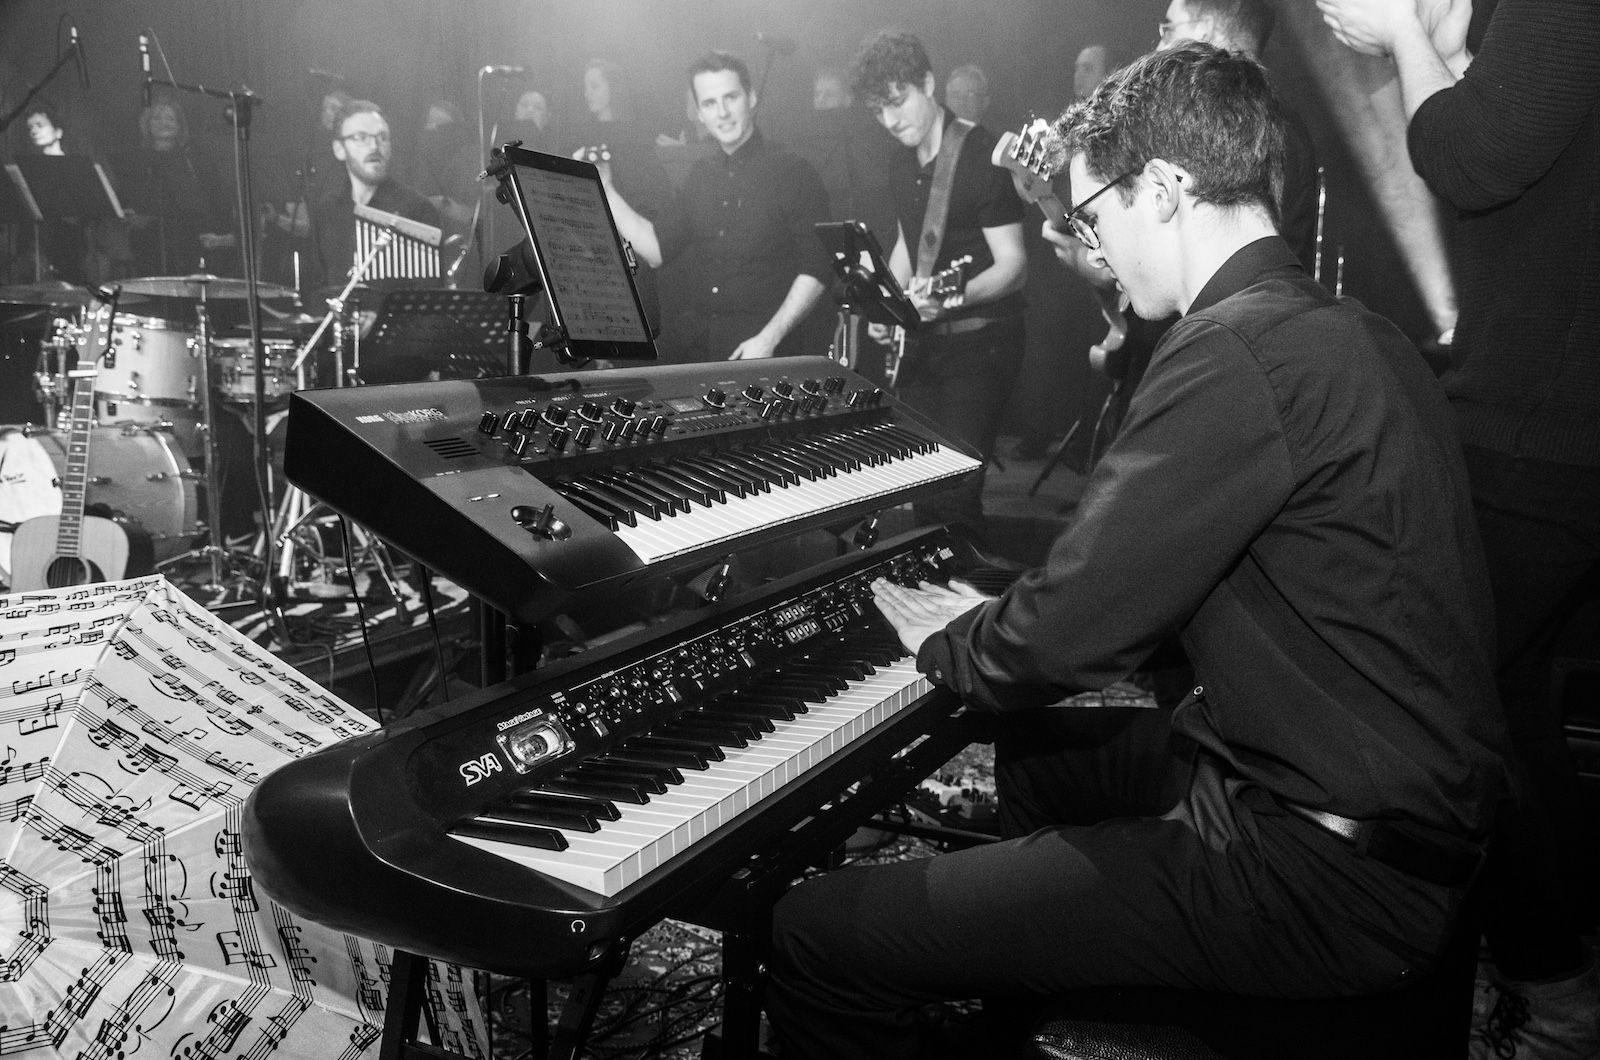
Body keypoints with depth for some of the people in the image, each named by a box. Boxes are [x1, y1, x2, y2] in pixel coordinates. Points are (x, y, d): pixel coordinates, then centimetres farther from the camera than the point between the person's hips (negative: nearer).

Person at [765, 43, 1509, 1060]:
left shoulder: (1241, 353, -22)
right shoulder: (1352, 332, 10)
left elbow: (1067, 638, -21)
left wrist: (952, 639, 0)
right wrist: (995, 623, 14)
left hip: (1323, 879, -10)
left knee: (818, 933, -13)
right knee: (1028, 738, 32)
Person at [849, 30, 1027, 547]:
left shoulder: (983, 155, -13)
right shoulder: (903, 166, 10)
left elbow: (1013, 266, -16)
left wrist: (951, 298, -32)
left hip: (978, 342, -8)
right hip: (921, 343, 8)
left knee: (954, 490, -13)